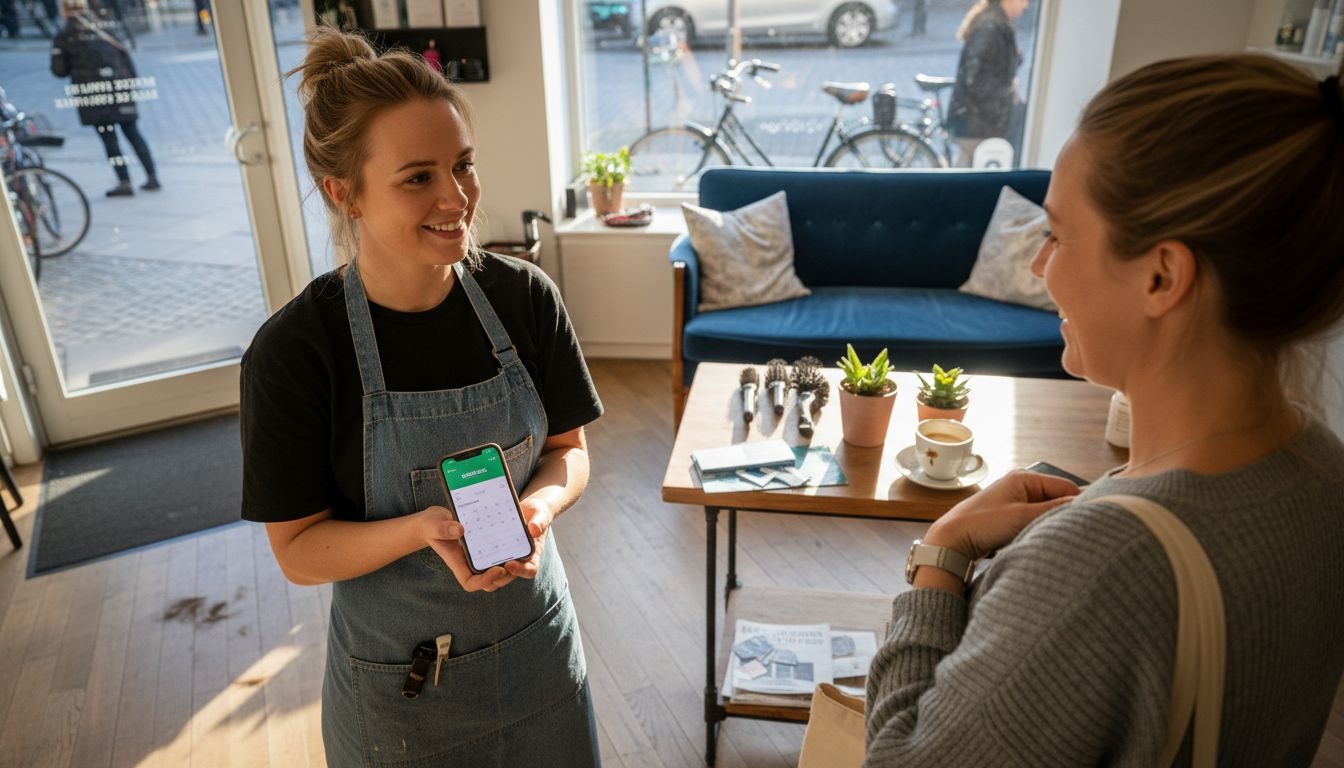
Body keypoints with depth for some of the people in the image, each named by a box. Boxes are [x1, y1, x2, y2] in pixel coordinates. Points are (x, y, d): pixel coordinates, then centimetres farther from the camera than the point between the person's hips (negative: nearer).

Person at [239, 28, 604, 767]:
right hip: (398, 678, -2)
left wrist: (541, 503, -23)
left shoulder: (524, 297, -12)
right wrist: (428, 529, -31)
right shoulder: (293, 351, -20)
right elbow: (299, 551, -14)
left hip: (535, 640, 3)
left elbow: (568, 450, -1)